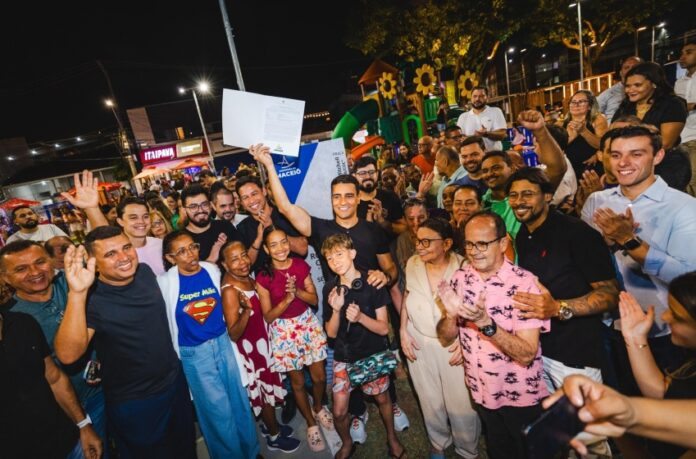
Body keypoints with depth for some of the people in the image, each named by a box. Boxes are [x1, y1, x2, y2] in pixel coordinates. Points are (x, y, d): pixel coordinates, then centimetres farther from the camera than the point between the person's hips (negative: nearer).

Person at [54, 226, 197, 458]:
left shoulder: (145, 272, -7)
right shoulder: (91, 299, -23)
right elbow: (68, 354, -38)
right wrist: (77, 293, -46)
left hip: (176, 383, 5)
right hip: (133, 404, -5)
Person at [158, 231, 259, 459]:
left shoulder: (212, 270, -5)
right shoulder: (165, 282, -13)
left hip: (223, 343, 3)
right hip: (193, 354, -3)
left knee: (239, 400, 15)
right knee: (218, 410, 8)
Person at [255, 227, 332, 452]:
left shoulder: (300, 265, -8)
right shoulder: (263, 277, -16)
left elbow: (314, 299, -5)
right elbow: (268, 316, -11)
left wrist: (297, 291, -23)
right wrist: (287, 300, -28)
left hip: (308, 324, 2)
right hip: (283, 331, -2)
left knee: (319, 376, 12)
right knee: (297, 381, 14)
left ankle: (318, 408, 45)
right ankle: (311, 424, 39)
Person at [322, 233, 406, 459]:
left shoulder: (372, 284, -17)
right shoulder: (330, 288, -9)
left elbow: (384, 328, -15)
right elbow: (331, 333, -7)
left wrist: (360, 317, -33)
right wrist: (336, 310, -25)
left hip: (374, 355, -1)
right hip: (344, 357, 2)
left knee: (382, 399, 18)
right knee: (339, 411, 5)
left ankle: (392, 438, 48)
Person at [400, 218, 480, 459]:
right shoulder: (412, 263, -7)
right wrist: (403, 331, 3)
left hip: (454, 345, -3)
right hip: (419, 343, 3)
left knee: (461, 403, 9)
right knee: (430, 400, 21)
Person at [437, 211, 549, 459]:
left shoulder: (525, 283, -23)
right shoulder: (460, 277, -9)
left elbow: (526, 355, -25)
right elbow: (445, 337, -7)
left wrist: (485, 322, -39)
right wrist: (451, 314, -28)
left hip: (521, 396, -3)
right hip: (480, 391, 4)